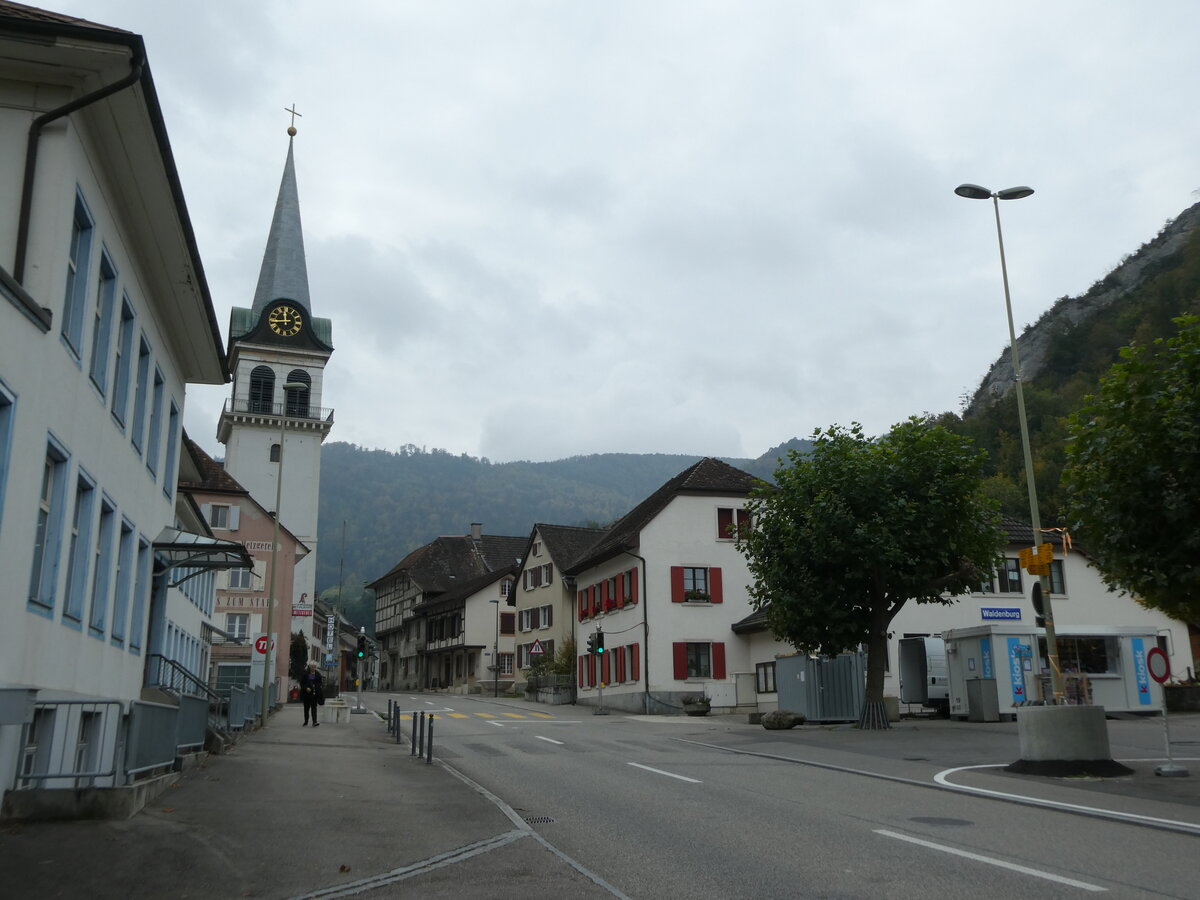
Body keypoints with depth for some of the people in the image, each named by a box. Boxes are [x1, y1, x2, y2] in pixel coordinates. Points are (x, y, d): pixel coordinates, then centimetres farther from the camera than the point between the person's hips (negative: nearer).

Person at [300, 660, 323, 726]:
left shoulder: (318, 674, 5)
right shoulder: (305, 673, -2)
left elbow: (320, 684, 10)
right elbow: (301, 683, -2)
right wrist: (306, 688, -17)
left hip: (315, 693, 0)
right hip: (307, 693, 0)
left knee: (314, 707, -7)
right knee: (306, 707, 11)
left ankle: (314, 722, -15)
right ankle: (306, 721, 26)